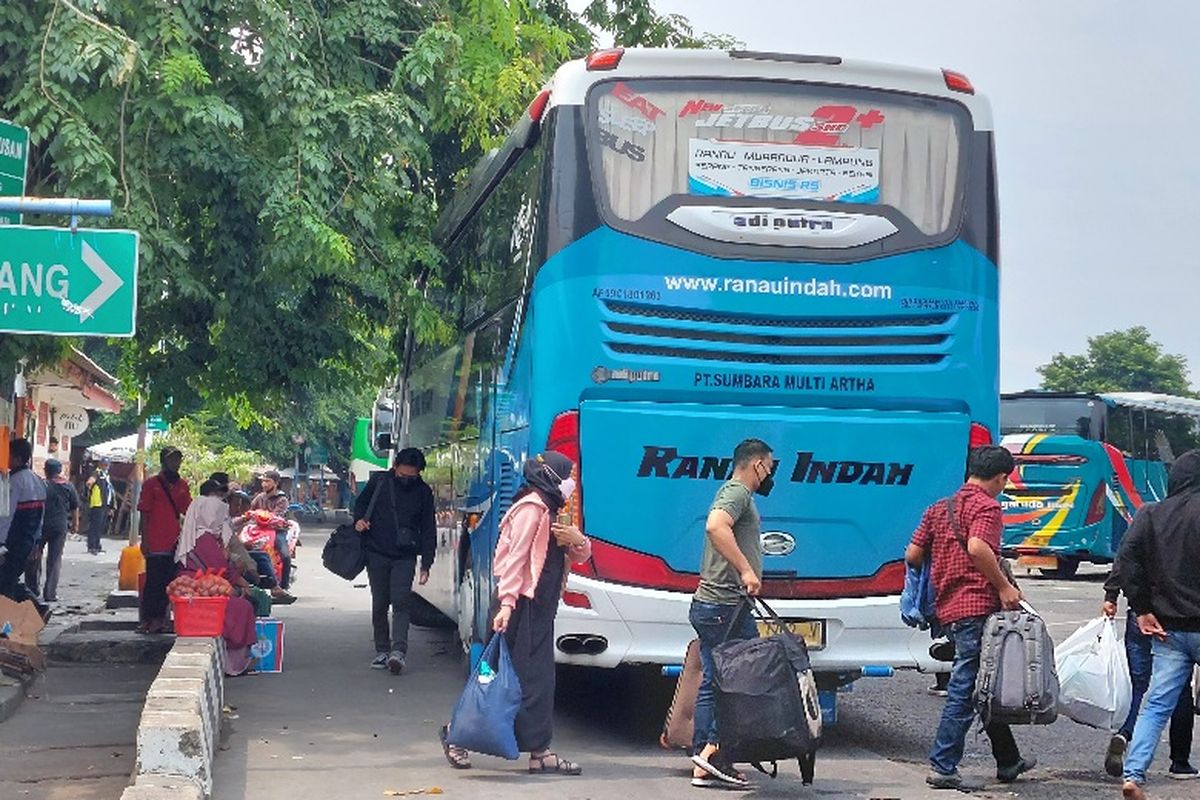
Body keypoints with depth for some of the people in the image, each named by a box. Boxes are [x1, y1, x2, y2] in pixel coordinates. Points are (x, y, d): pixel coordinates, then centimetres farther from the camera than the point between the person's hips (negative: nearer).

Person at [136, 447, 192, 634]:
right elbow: (144, 513, -3)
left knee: (167, 581, 7)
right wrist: (145, 540, -8)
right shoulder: (151, 485, -2)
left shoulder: (182, 485, 12)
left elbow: (188, 512, 15)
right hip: (156, 544, -5)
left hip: (175, 542, 5)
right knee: (153, 582, -3)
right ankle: (146, 619, 3)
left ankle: (159, 619, 14)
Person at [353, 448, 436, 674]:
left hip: (405, 556, -2)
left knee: (401, 601, -15)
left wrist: (426, 564, 0)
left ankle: (398, 651, -22)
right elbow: (360, 503, 15)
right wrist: (359, 519, -9)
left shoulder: (423, 492, 0)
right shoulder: (379, 481, -1)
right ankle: (382, 651, 16)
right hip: (377, 553, 2)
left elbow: (428, 530, 5)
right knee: (379, 603, 7)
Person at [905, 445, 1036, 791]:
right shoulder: (987, 506, -6)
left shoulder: (940, 507, 18)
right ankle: (943, 768, -8)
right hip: (978, 606, -9)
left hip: (949, 608, 9)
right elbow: (977, 548, -24)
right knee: (965, 689, -7)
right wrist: (1004, 586, -17)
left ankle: (1008, 761, 26)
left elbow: (912, 555, 14)